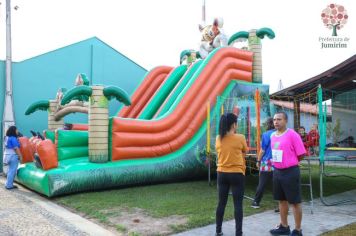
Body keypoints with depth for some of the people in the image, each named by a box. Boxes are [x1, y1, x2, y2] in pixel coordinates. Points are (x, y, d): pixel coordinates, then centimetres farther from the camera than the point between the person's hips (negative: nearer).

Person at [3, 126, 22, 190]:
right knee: (12, 171, -3)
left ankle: (8, 184, 21)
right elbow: (16, 148, -19)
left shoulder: (7, 138, 12)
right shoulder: (13, 138, -16)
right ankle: (9, 185, 0)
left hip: (7, 155, 10)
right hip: (13, 156, -10)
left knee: (10, 170, 17)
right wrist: (20, 156, -13)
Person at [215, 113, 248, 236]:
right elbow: (244, 153, 5)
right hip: (237, 174, -4)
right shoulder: (240, 138, -10)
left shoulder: (218, 139, 0)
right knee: (238, 204, 2)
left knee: (221, 203, 13)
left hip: (222, 174, 4)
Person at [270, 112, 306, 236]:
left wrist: (290, 163, 0)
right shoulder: (273, 136, 8)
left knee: (295, 201, 2)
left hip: (290, 171, -7)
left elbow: (301, 154, -12)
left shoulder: (292, 135, -15)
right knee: (282, 200, 17)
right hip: (277, 171, 8)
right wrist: (277, 162, 11)